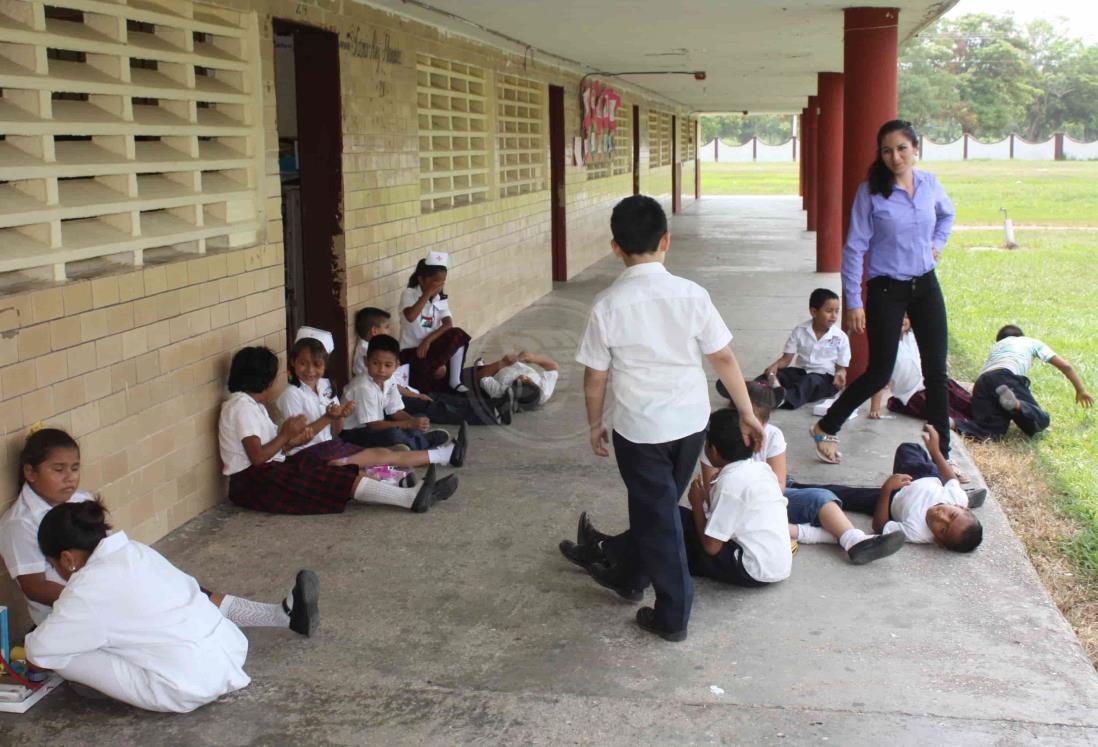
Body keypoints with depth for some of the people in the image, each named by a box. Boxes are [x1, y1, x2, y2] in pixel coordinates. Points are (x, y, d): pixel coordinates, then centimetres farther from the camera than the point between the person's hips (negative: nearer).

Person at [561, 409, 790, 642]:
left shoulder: (731, 482, -19)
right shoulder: (760, 467, 7)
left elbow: (711, 546, -16)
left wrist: (698, 504, -4)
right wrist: (709, 499, 8)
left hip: (755, 571, -9)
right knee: (681, 522, 13)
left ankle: (604, 553, 9)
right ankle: (613, 549, 21)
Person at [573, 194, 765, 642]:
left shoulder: (608, 306, -14)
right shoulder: (691, 295, -10)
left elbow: (595, 377, -6)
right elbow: (724, 358, -5)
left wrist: (595, 425, 10)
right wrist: (747, 415, 6)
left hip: (640, 429, -3)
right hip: (691, 421, 3)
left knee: (657, 515, 10)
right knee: (658, 506, 23)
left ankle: (672, 615, 16)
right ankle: (630, 578, 45)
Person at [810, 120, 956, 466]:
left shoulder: (929, 183, 2)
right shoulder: (871, 191, -12)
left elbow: (947, 214, 26)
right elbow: (854, 248, -11)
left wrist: (937, 244, 11)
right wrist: (853, 302, -13)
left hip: (926, 286, 5)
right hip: (887, 290, -5)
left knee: (936, 372, 5)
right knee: (879, 373, -2)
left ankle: (942, 455, 16)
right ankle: (825, 429, 19)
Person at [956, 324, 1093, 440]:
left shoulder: (996, 345, 44)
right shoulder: (1032, 342, 35)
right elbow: (1065, 366, 34)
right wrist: (1081, 390, 47)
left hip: (981, 382, 4)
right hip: (1006, 376, -4)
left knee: (992, 431, -10)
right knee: (1041, 420, -8)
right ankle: (1014, 404, -41)